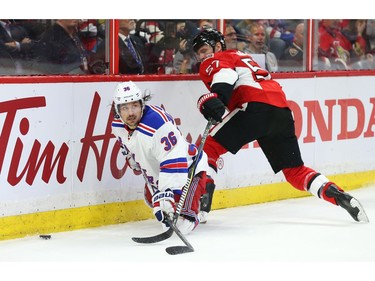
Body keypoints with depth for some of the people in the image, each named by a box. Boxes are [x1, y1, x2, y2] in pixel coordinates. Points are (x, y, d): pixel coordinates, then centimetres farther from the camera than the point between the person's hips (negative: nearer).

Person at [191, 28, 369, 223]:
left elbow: (224, 76, -11)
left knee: (211, 146, -4)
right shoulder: (241, 57, 38)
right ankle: (340, 197, -1)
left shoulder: (215, 61, 12)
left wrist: (213, 102, -25)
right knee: (294, 171, 13)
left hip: (257, 106, -8)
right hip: (281, 110, 8)